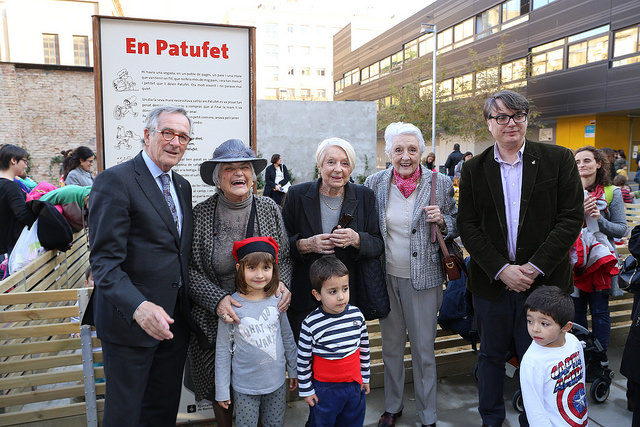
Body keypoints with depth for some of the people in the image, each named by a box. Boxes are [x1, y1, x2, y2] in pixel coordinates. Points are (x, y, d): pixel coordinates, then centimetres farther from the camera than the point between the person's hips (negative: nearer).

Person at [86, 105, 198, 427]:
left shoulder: (182, 186, 11)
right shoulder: (115, 181, -13)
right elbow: (104, 261, -19)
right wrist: (139, 307, -33)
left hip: (175, 319, 7)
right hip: (130, 319, -6)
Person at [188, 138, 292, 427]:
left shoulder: (269, 209, -2)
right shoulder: (200, 214, -8)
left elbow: (285, 257, 5)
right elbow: (190, 269, -6)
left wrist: (283, 283, -14)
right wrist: (217, 299, -20)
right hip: (215, 319, -1)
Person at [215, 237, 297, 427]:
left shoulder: (277, 300, -6)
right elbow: (223, 350, -7)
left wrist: (293, 370, 13)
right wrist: (222, 389, -3)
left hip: (277, 383, 3)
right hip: (244, 388, -3)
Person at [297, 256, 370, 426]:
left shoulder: (357, 315, -8)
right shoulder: (311, 324, -20)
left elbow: (364, 348, 6)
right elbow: (303, 360, -9)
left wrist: (365, 378, 12)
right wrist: (306, 390, -3)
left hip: (354, 385, 4)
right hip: (324, 389, -3)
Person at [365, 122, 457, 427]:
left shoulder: (440, 183, -7)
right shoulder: (375, 183, -2)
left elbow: (456, 227, 3)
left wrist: (441, 221, -18)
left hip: (423, 278, -2)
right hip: (386, 276, 2)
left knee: (424, 350, 8)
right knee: (391, 345, 18)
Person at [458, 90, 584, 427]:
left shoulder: (559, 159, -1)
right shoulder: (474, 169, 2)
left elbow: (572, 218, -5)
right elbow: (467, 226, -2)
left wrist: (535, 267, -13)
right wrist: (501, 269, -12)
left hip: (543, 281, -1)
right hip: (491, 282, 2)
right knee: (491, 355, 15)